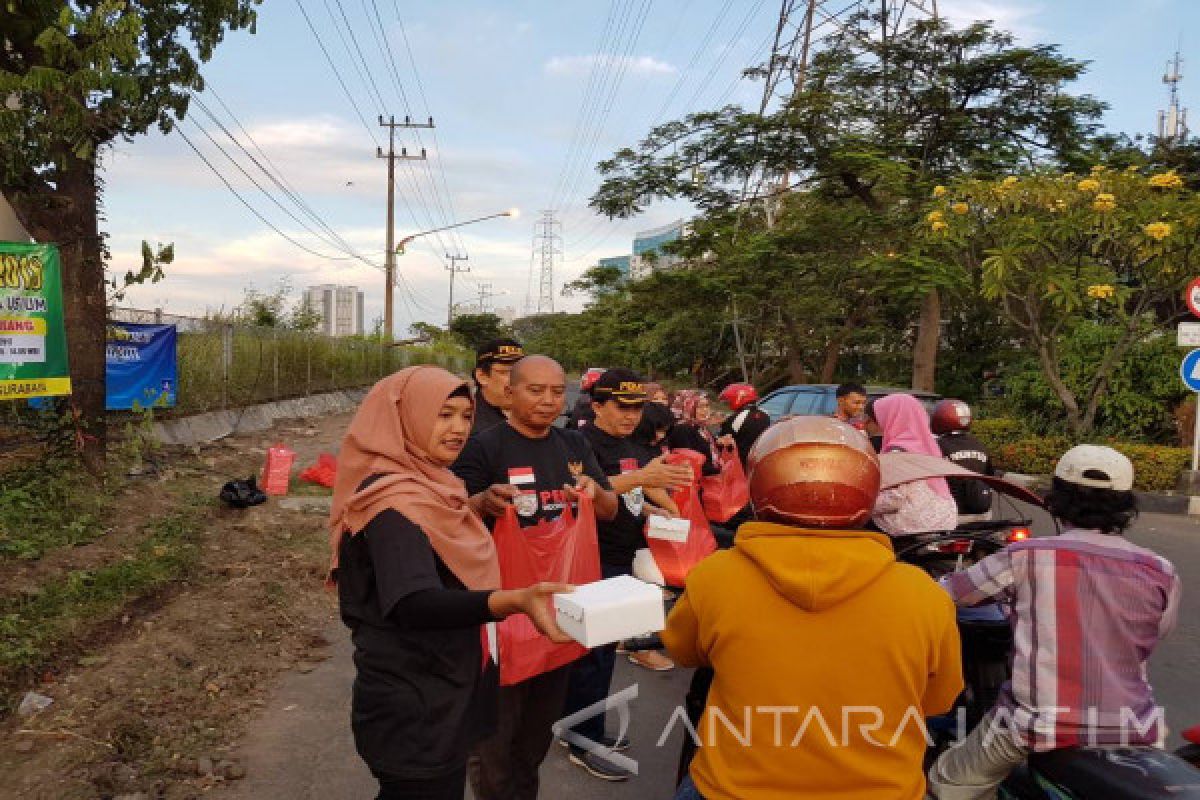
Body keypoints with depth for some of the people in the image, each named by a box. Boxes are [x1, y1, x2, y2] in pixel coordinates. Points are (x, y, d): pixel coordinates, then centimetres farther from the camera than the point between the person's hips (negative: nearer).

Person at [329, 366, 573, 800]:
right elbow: (415, 604, -39)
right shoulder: (393, 500, -24)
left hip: (442, 691, 10)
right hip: (414, 707, -10)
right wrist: (514, 600, -51)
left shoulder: (426, 484, 8)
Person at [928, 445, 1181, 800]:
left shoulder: (1025, 557, -10)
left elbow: (945, 593, 1)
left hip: (1040, 725, -4)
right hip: (1132, 731, 4)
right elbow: (1153, 638, 14)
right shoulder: (1161, 574, -3)